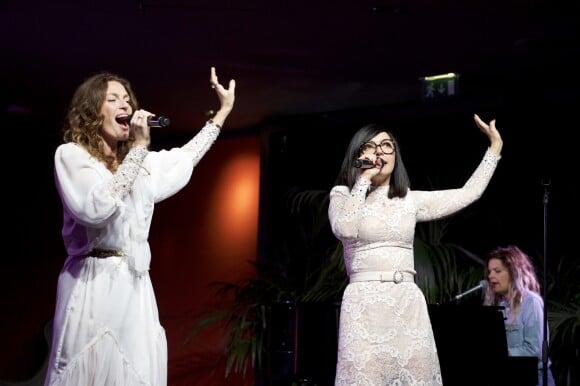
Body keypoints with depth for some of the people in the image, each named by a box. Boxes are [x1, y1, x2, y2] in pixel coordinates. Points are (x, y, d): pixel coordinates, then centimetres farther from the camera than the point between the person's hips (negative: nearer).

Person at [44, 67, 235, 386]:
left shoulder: (137, 162, 18)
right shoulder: (70, 155, -3)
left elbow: (184, 158, 35)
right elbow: (96, 207, -19)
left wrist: (223, 111, 36)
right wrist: (139, 148, -16)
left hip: (135, 285, 7)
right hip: (93, 284, -7)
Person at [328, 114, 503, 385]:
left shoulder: (410, 200, 15)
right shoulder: (343, 196, 7)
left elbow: (468, 194, 17)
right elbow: (345, 229, -15)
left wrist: (495, 148, 17)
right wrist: (364, 179, -7)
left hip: (408, 304, 4)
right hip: (365, 304, -3)